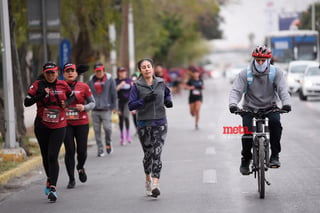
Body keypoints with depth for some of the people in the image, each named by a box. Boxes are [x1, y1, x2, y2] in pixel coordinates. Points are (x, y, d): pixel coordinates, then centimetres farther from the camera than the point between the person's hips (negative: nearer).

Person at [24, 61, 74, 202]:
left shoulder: (63, 85, 1)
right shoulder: (38, 85, -4)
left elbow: (72, 95, 20)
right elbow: (27, 102, -11)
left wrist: (67, 102, -2)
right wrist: (41, 94, -23)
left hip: (59, 127, -1)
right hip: (42, 126, 1)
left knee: (52, 157, -13)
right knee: (45, 156, 13)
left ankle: (52, 188, -18)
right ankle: (50, 180, 37)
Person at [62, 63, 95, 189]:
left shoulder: (84, 87, 2)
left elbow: (92, 102, 8)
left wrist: (84, 107, -11)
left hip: (82, 123, 1)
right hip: (66, 123, 0)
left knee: (82, 150, 0)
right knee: (69, 151, -4)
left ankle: (80, 167, 34)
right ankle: (71, 179, 8)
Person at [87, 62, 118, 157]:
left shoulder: (109, 79, 3)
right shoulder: (91, 81, 9)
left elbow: (114, 94, 4)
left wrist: (114, 107, 0)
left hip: (106, 109, -2)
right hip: (95, 110, 2)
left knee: (107, 127, -13)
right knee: (97, 131, 1)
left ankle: (108, 143, 16)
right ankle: (100, 150, 10)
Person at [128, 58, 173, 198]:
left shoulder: (161, 83, 5)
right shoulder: (137, 86, -2)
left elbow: (167, 94, 25)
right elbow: (131, 105, -8)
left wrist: (168, 101, 4)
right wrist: (144, 100, -21)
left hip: (160, 123, 0)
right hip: (143, 124, 0)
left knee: (157, 153, -12)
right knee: (148, 154, 9)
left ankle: (155, 185, -20)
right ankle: (148, 180, 35)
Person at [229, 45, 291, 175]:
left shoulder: (276, 73, -7)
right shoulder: (245, 74, -9)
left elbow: (282, 89, -15)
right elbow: (236, 90, -17)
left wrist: (286, 103, -36)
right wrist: (233, 104, -37)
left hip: (270, 107, 0)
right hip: (250, 108, 0)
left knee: (275, 122, -30)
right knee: (247, 134, -18)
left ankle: (274, 155, -18)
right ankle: (246, 159, 9)